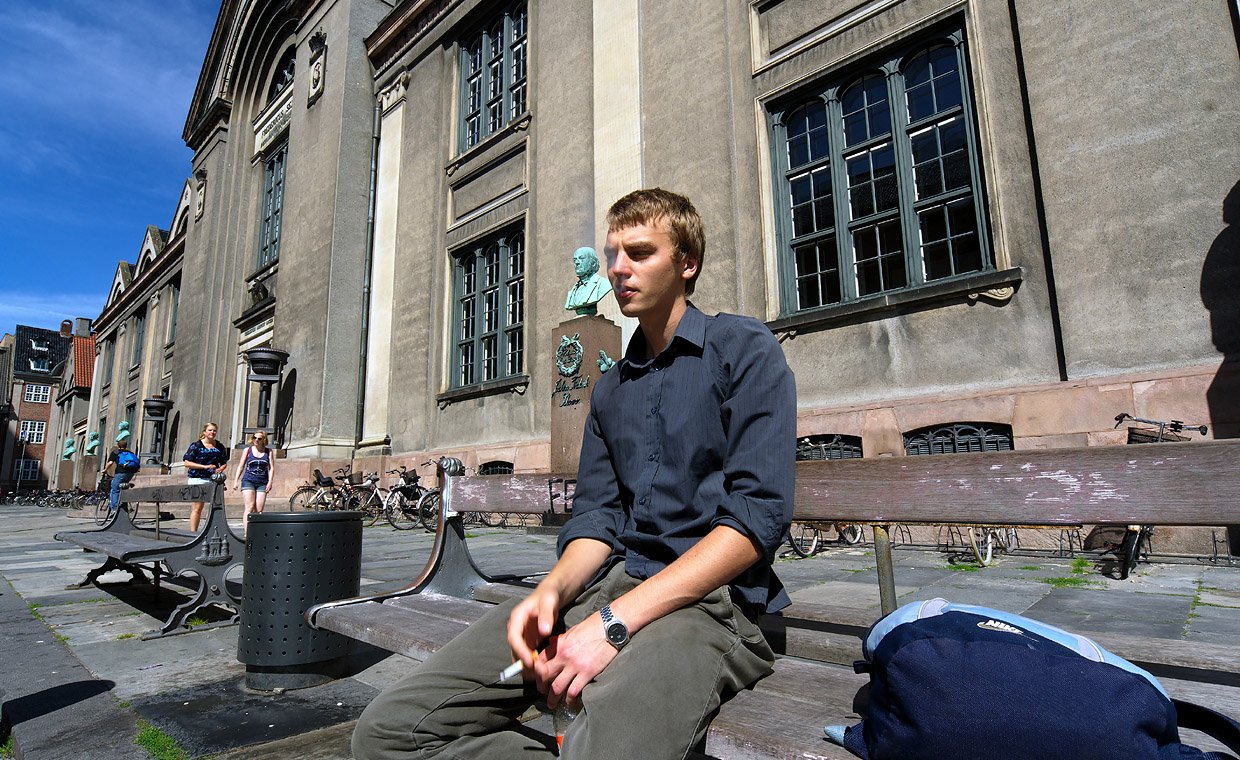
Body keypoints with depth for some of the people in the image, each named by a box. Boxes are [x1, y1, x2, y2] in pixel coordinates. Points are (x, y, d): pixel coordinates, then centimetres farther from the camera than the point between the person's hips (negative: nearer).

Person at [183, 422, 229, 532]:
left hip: (214, 479, 4)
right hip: (197, 479, -4)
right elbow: (187, 463, -3)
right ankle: (193, 532, 1)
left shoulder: (220, 447, 13)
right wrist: (205, 466, -14)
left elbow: (224, 463, 19)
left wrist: (220, 469, -4)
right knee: (197, 508, -4)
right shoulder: (196, 445, 2)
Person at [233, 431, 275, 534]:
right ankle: (247, 532, -18)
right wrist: (236, 480, 3)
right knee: (250, 507, -14)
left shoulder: (268, 452, 9)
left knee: (259, 510, -4)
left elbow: (271, 468, 7)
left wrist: (270, 482, -4)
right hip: (248, 481, -1)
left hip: (262, 483, 1)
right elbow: (241, 466, 11)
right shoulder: (248, 450, 9)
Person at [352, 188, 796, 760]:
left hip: (709, 596, -5)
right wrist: (552, 592, -10)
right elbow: (596, 517, 14)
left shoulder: (743, 349, 1)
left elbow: (759, 514, -11)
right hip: (608, 581, 6)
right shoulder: (610, 389, 21)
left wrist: (615, 621, -17)